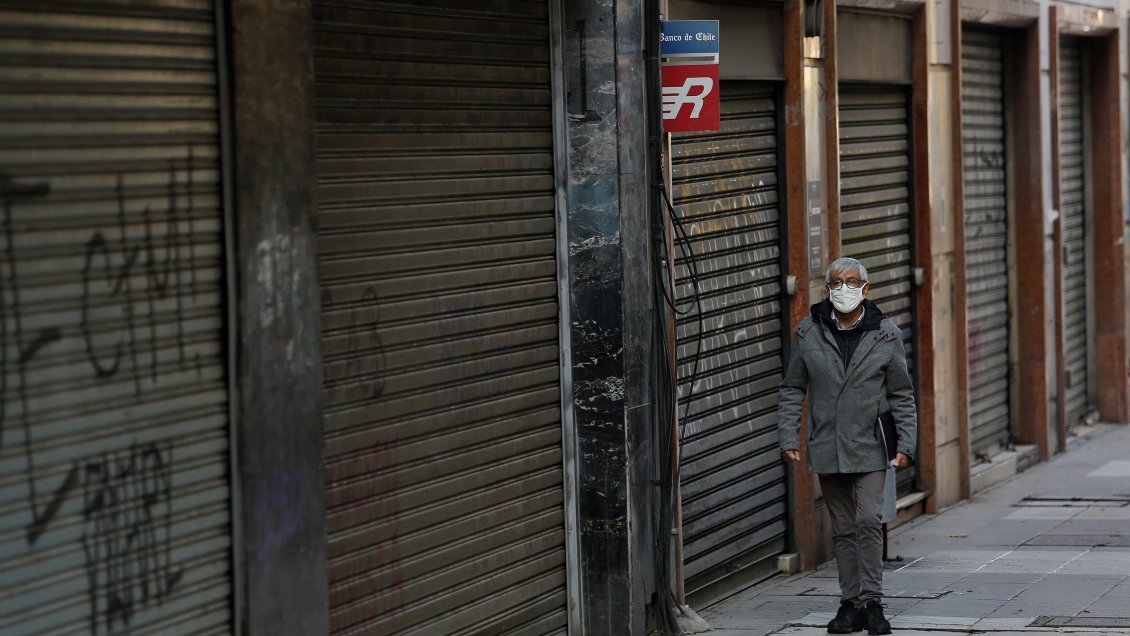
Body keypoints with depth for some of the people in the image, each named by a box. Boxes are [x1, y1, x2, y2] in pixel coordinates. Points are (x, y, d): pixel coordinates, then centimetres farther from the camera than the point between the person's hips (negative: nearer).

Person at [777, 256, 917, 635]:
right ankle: (850, 604, 13)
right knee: (843, 529, 7)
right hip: (826, 449, 2)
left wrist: (906, 444, -2)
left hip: (867, 448, -2)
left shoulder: (886, 335, 1)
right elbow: (792, 390, 8)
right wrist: (788, 438, -1)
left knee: (869, 521, -12)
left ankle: (871, 601, -5)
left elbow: (902, 395, 5)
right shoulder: (808, 334, 3)